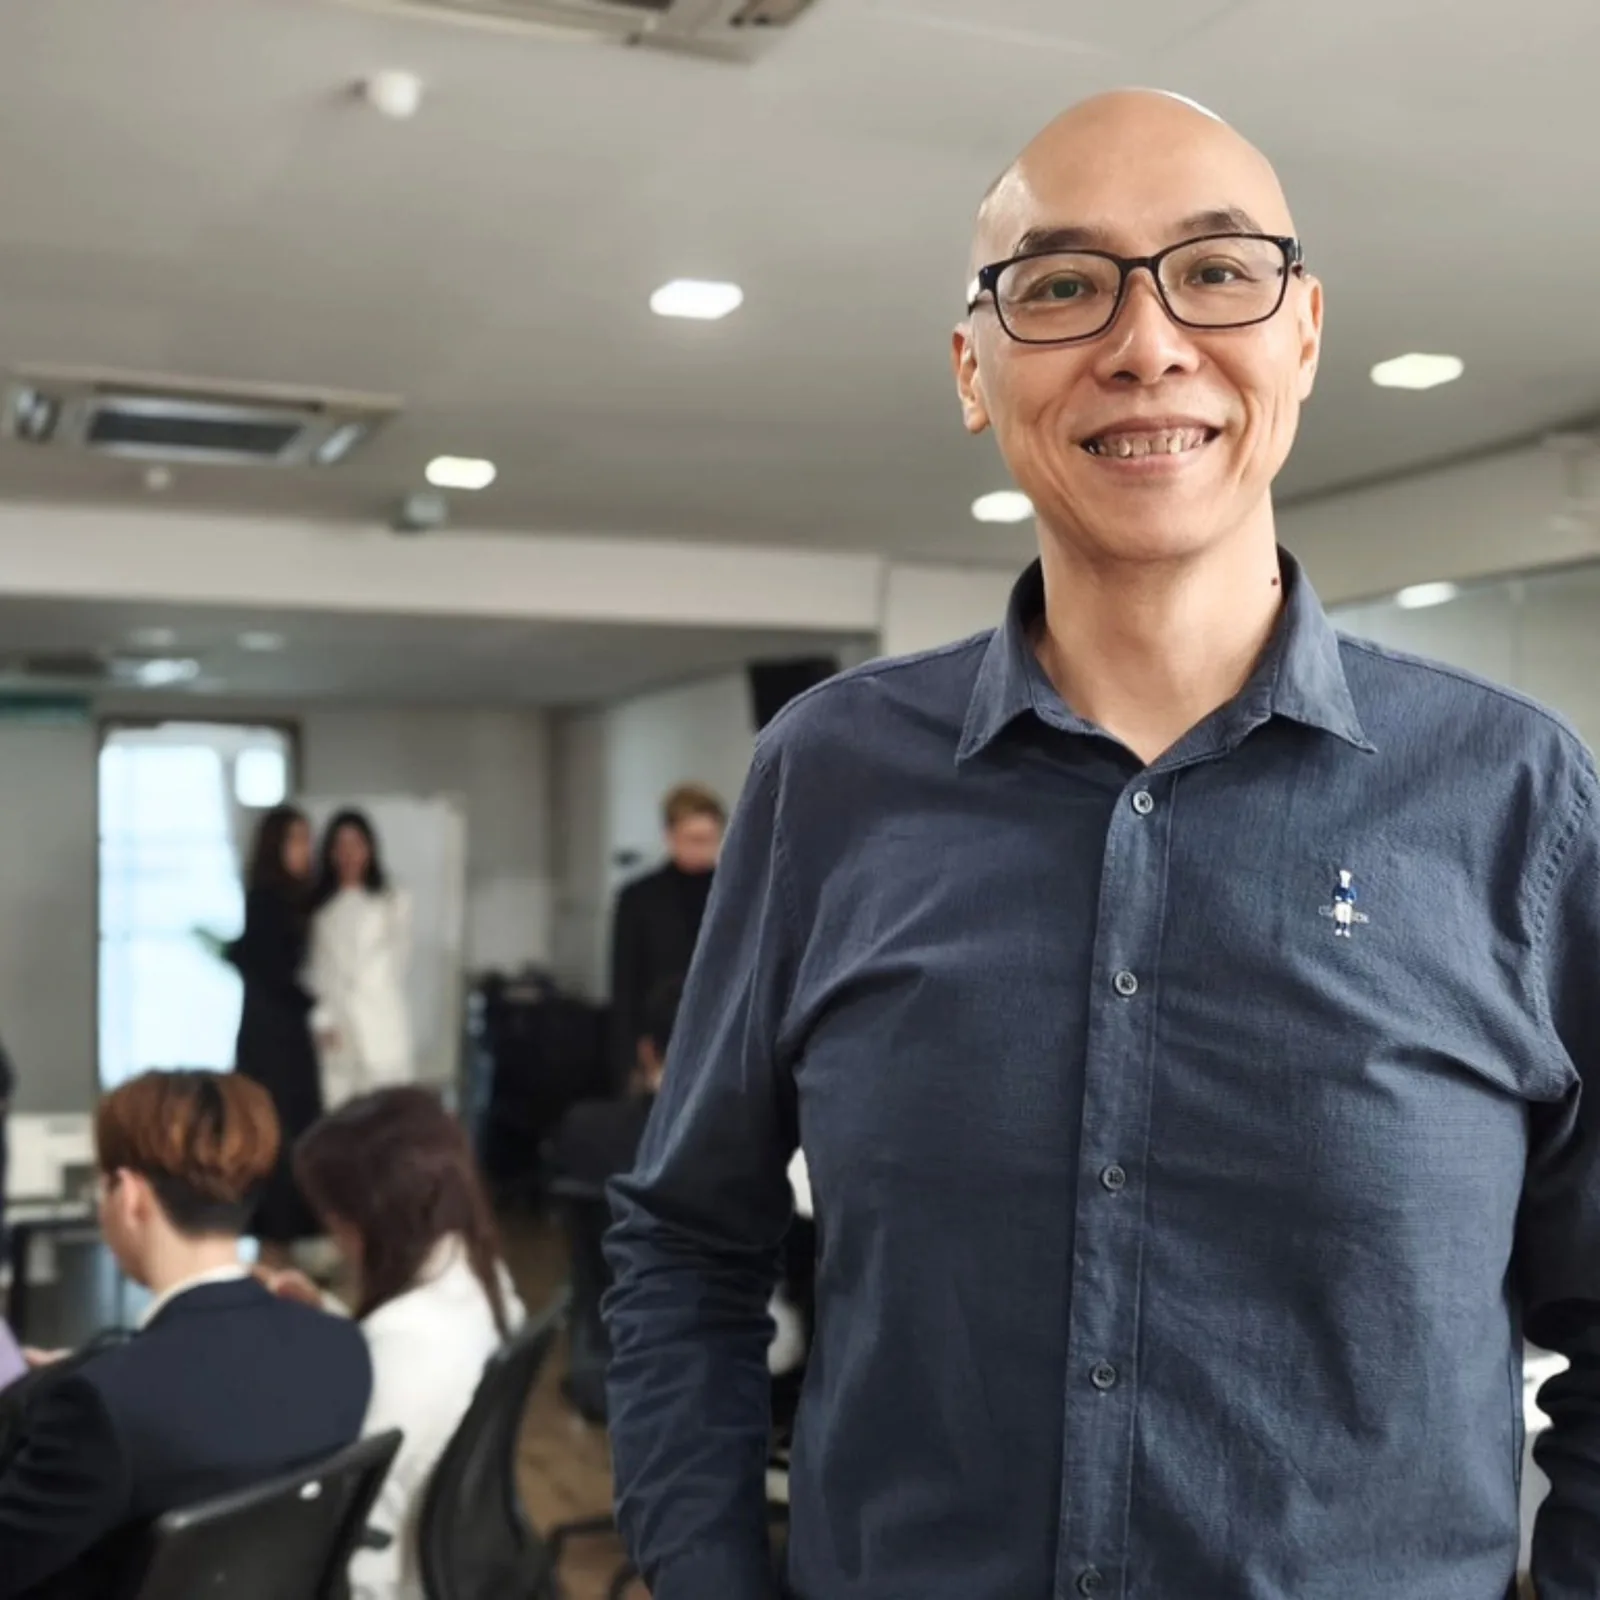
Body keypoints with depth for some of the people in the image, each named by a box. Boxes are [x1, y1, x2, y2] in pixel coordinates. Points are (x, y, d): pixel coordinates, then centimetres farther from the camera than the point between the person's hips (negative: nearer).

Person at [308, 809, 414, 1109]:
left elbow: (395, 962, 3)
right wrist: (322, 1021, -7)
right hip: (335, 1030, 1)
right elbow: (315, 968, 4)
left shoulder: (394, 902, 8)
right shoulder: (319, 906, 11)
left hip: (382, 1028, -1)